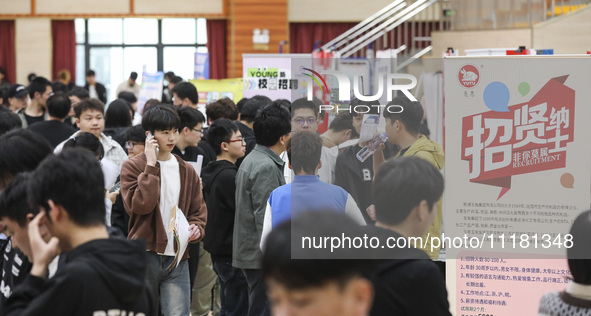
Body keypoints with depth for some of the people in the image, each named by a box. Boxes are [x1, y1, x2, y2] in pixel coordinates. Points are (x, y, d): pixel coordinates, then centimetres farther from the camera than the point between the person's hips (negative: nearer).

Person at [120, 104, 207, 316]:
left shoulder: (186, 171, 12)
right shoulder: (133, 167, -1)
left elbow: (198, 211, 17)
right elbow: (139, 205, -16)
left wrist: (196, 228, -4)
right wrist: (151, 166, -15)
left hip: (177, 260, 3)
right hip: (144, 257, -3)